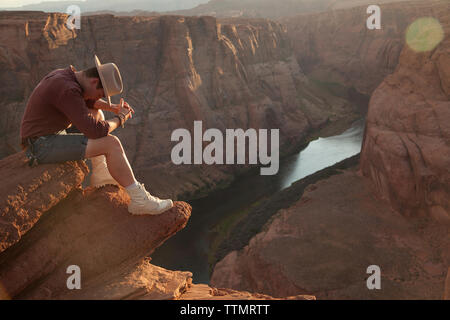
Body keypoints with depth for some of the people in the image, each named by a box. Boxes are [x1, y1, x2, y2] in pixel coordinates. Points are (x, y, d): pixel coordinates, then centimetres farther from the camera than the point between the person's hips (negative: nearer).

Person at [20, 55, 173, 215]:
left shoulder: (64, 75, 6)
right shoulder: (67, 90, -25)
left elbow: (87, 99, 25)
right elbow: (95, 131, -25)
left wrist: (113, 107, 9)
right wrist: (120, 119, -7)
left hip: (48, 135, 10)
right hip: (44, 146, -10)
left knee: (96, 111, 21)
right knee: (111, 144, -16)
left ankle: (100, 174, 20)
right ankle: (139, 200, -8)